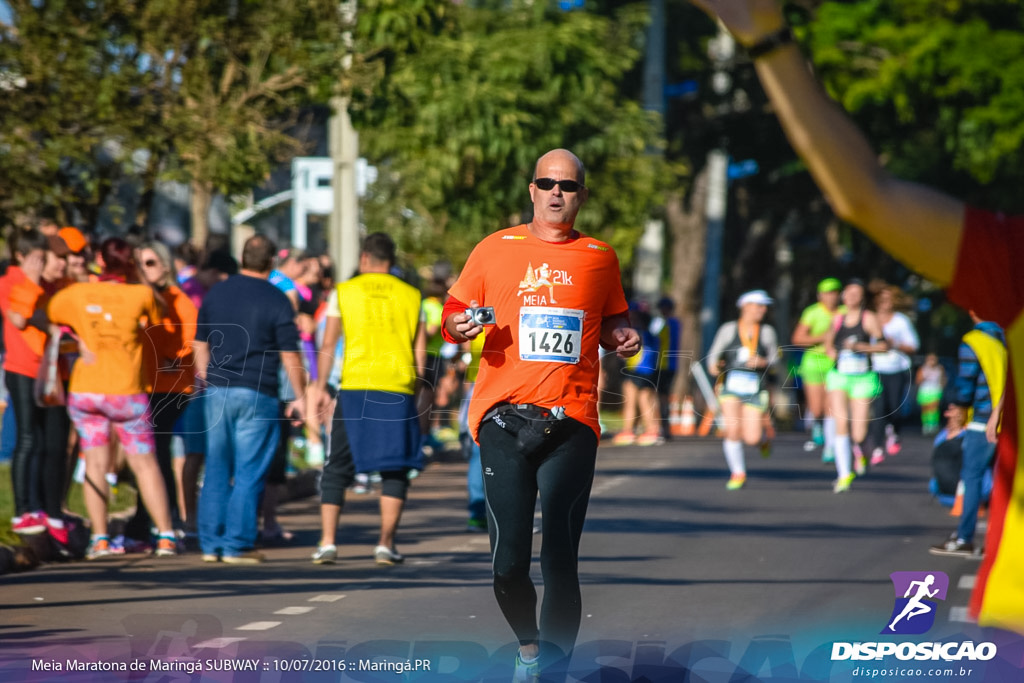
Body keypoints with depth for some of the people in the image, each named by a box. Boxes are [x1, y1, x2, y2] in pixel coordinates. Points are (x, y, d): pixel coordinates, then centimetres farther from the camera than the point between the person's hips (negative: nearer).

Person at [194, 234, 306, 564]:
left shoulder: (216, 293, 8)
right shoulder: (276, 300, -6)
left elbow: (201, 343, 14)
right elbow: (289, 355, -6)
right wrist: (300, 398, 2)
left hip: (217, 390, 5)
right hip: (257, 394, -4)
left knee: (217, 470, 10)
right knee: (249, 472, 0)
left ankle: (211, 543, 10)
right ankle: (237, 544, -1)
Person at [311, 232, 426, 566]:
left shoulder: (344, 291, 5)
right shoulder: (411, 295, 10)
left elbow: (328, 344, 4)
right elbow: (420, 350, 9)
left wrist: (321, 387, 11)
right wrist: (415, 389, 17)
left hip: (355, 388, -1)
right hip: (398, 389, 1)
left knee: (338, 467, 7)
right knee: (395, 470, 7)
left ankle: (327, 542, 0)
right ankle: (386, 544, 1)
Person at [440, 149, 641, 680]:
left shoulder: (599, 258, 14)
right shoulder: (495, 249, 10)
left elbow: (612, 320, 27)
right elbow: (454, 310, 16)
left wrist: (622, 337, 5)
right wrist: (460, 326, -6)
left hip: (571, 422, 0)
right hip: (503, 417, 0)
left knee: (560, 564, -11)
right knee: (508, 563, -3)